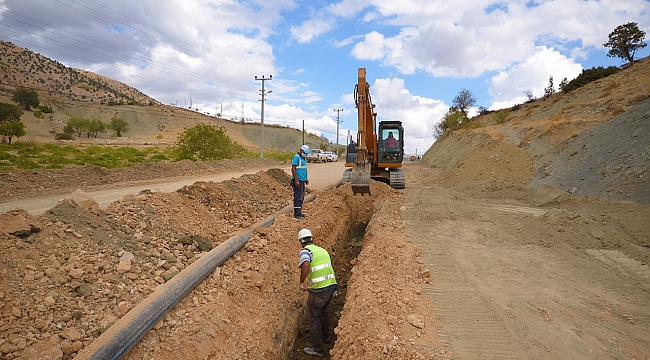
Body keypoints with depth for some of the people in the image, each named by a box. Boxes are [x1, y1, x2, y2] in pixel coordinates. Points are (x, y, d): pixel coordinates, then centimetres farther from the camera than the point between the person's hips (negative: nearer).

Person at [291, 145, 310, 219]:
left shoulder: (303, 158, 18)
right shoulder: (296, 157, -12)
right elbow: (293, 169, -18)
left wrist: (306, 179, 21)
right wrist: (296, 180, -22)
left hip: (302, 180, 10)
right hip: (298, 180, -10)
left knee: (301, 197, 11)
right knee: (298, 197, -9)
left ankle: (298, 212, 17)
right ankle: (297, 214, -8)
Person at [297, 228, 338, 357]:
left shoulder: (306, 250, -7)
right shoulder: (323, 251, 16)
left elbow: (305, 265, -29)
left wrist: (301, 282, -15)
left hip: (318, 290, -8)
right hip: (331, 286, 8)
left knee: (314, 318, 10)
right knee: (323, 310, 32)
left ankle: (318, 349, 22)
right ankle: (325, 336, 50)